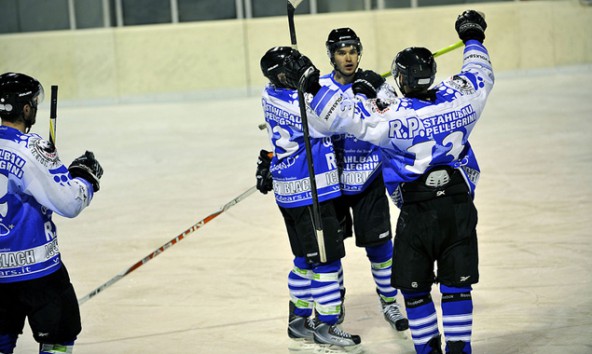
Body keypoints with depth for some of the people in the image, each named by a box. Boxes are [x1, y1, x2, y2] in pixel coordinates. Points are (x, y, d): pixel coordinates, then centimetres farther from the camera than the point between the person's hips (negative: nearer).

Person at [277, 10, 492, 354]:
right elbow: (481, 76, 17)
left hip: (416, 212, -4)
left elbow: (342, 115, -14)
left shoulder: (392, 115, -15)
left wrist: (310, 85, -6)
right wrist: (473, 38, 33)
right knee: (457, 283, 10)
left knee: (414, 286, 12)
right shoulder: (458, 96, -3)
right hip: (460, 207, 4)